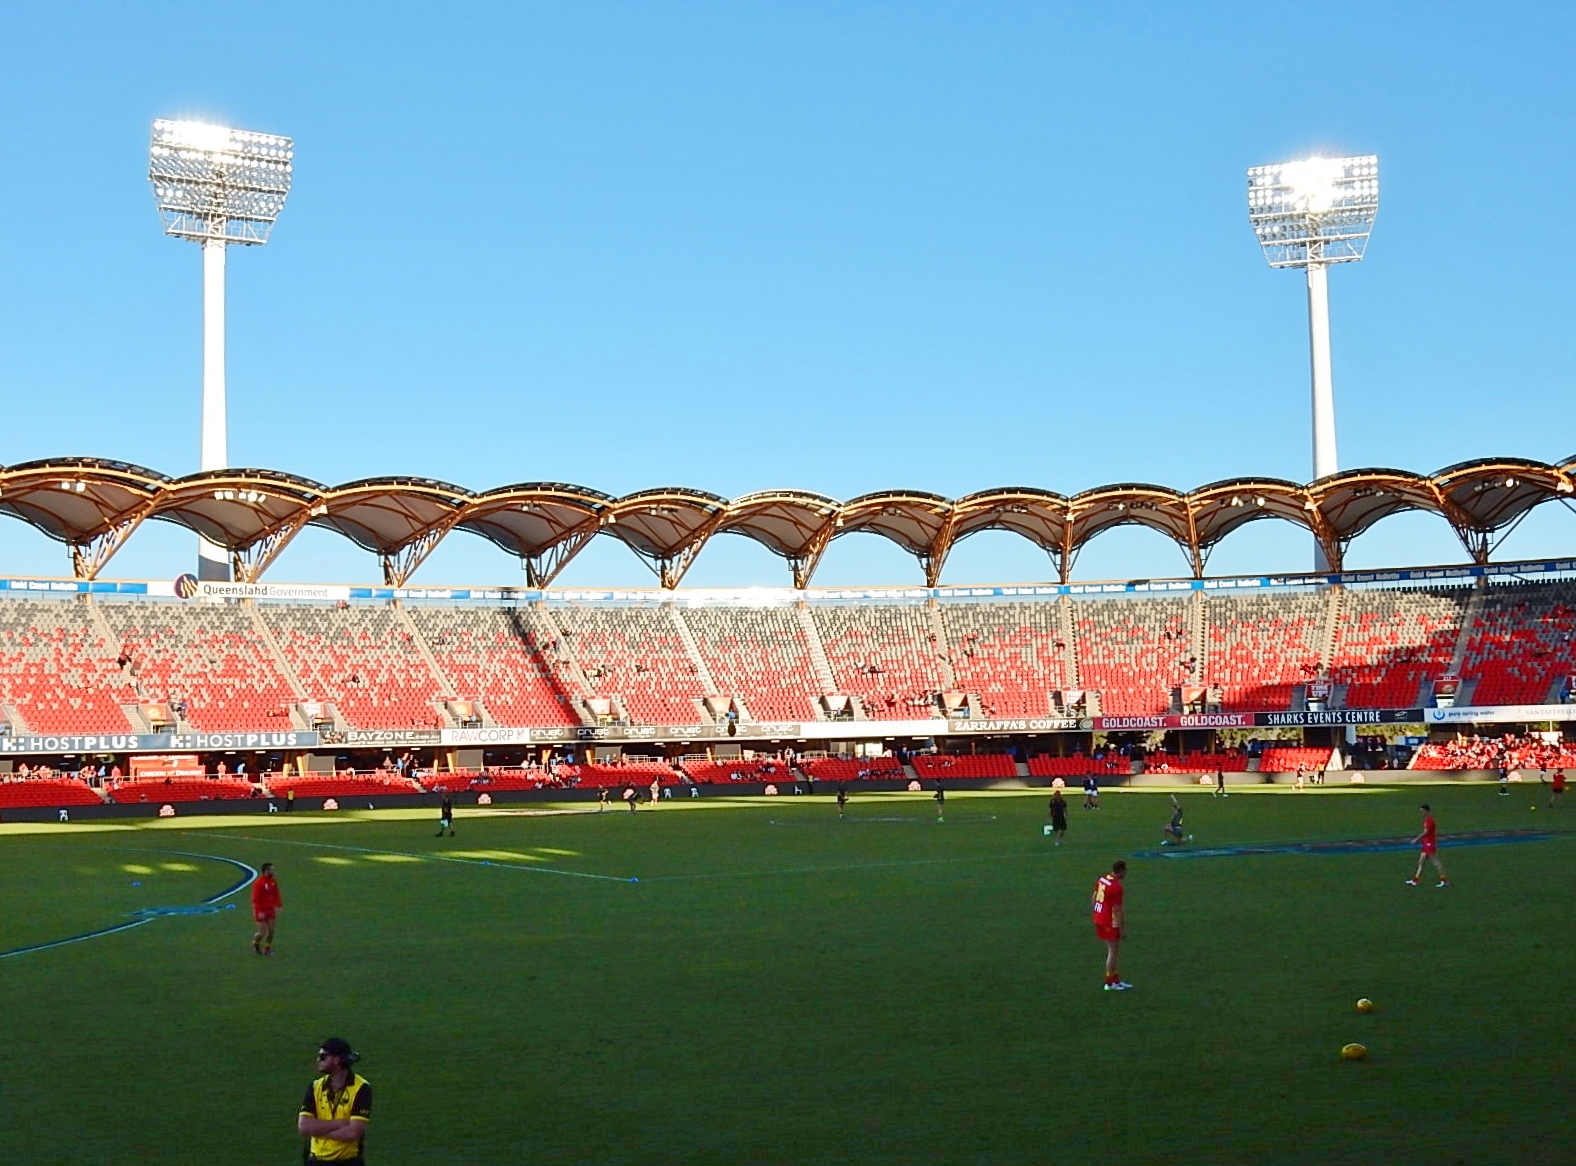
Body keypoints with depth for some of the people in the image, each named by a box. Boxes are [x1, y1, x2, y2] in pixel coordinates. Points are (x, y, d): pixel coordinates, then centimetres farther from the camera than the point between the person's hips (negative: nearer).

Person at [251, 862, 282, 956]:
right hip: (261, 911, -6)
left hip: (270, 910, 6)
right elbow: (255, 899, -19)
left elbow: (276, 895, 10)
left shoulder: (273, 882, 0)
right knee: (263, 932, -2)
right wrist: (260, 912, -21)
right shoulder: (258, 883, -19)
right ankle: (256, 943, 29)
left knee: (271, 930, 5)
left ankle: (267, 949, 22)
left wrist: (278, 907, 4)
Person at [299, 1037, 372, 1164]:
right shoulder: (315, 1087, 3)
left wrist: (318, 1129, -12)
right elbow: (303, 1127, -10)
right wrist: (341, 1122, -17)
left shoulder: (361, 1088, -11)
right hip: (316, 1161, 4)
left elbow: (353, 1133, -21)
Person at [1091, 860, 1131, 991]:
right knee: (1113, 952, 3)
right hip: (1110, 923, -9)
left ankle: (1116, 979, 25)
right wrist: (1122, 929, -13)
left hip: (1099, 920, 9)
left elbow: (1093, 900, 12)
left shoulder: (1102, 879, 4)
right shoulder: (1116, 887, -21)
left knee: (1112, 950, 18)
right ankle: (1109, 983, 10)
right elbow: (1117, 910, -20)